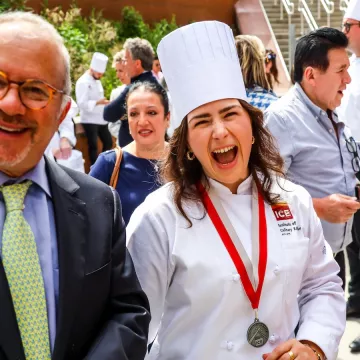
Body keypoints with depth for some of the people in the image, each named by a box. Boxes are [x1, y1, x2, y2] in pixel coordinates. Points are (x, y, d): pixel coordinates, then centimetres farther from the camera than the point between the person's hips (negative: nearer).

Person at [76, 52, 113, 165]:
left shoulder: (97, 81, 12)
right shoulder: (83, 82, -15)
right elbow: (82, 103, -22)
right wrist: (98, 102, -31)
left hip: (101, 119, 9)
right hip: (89, 120, -9)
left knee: (108, 142, 11)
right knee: (93, 146, -6)